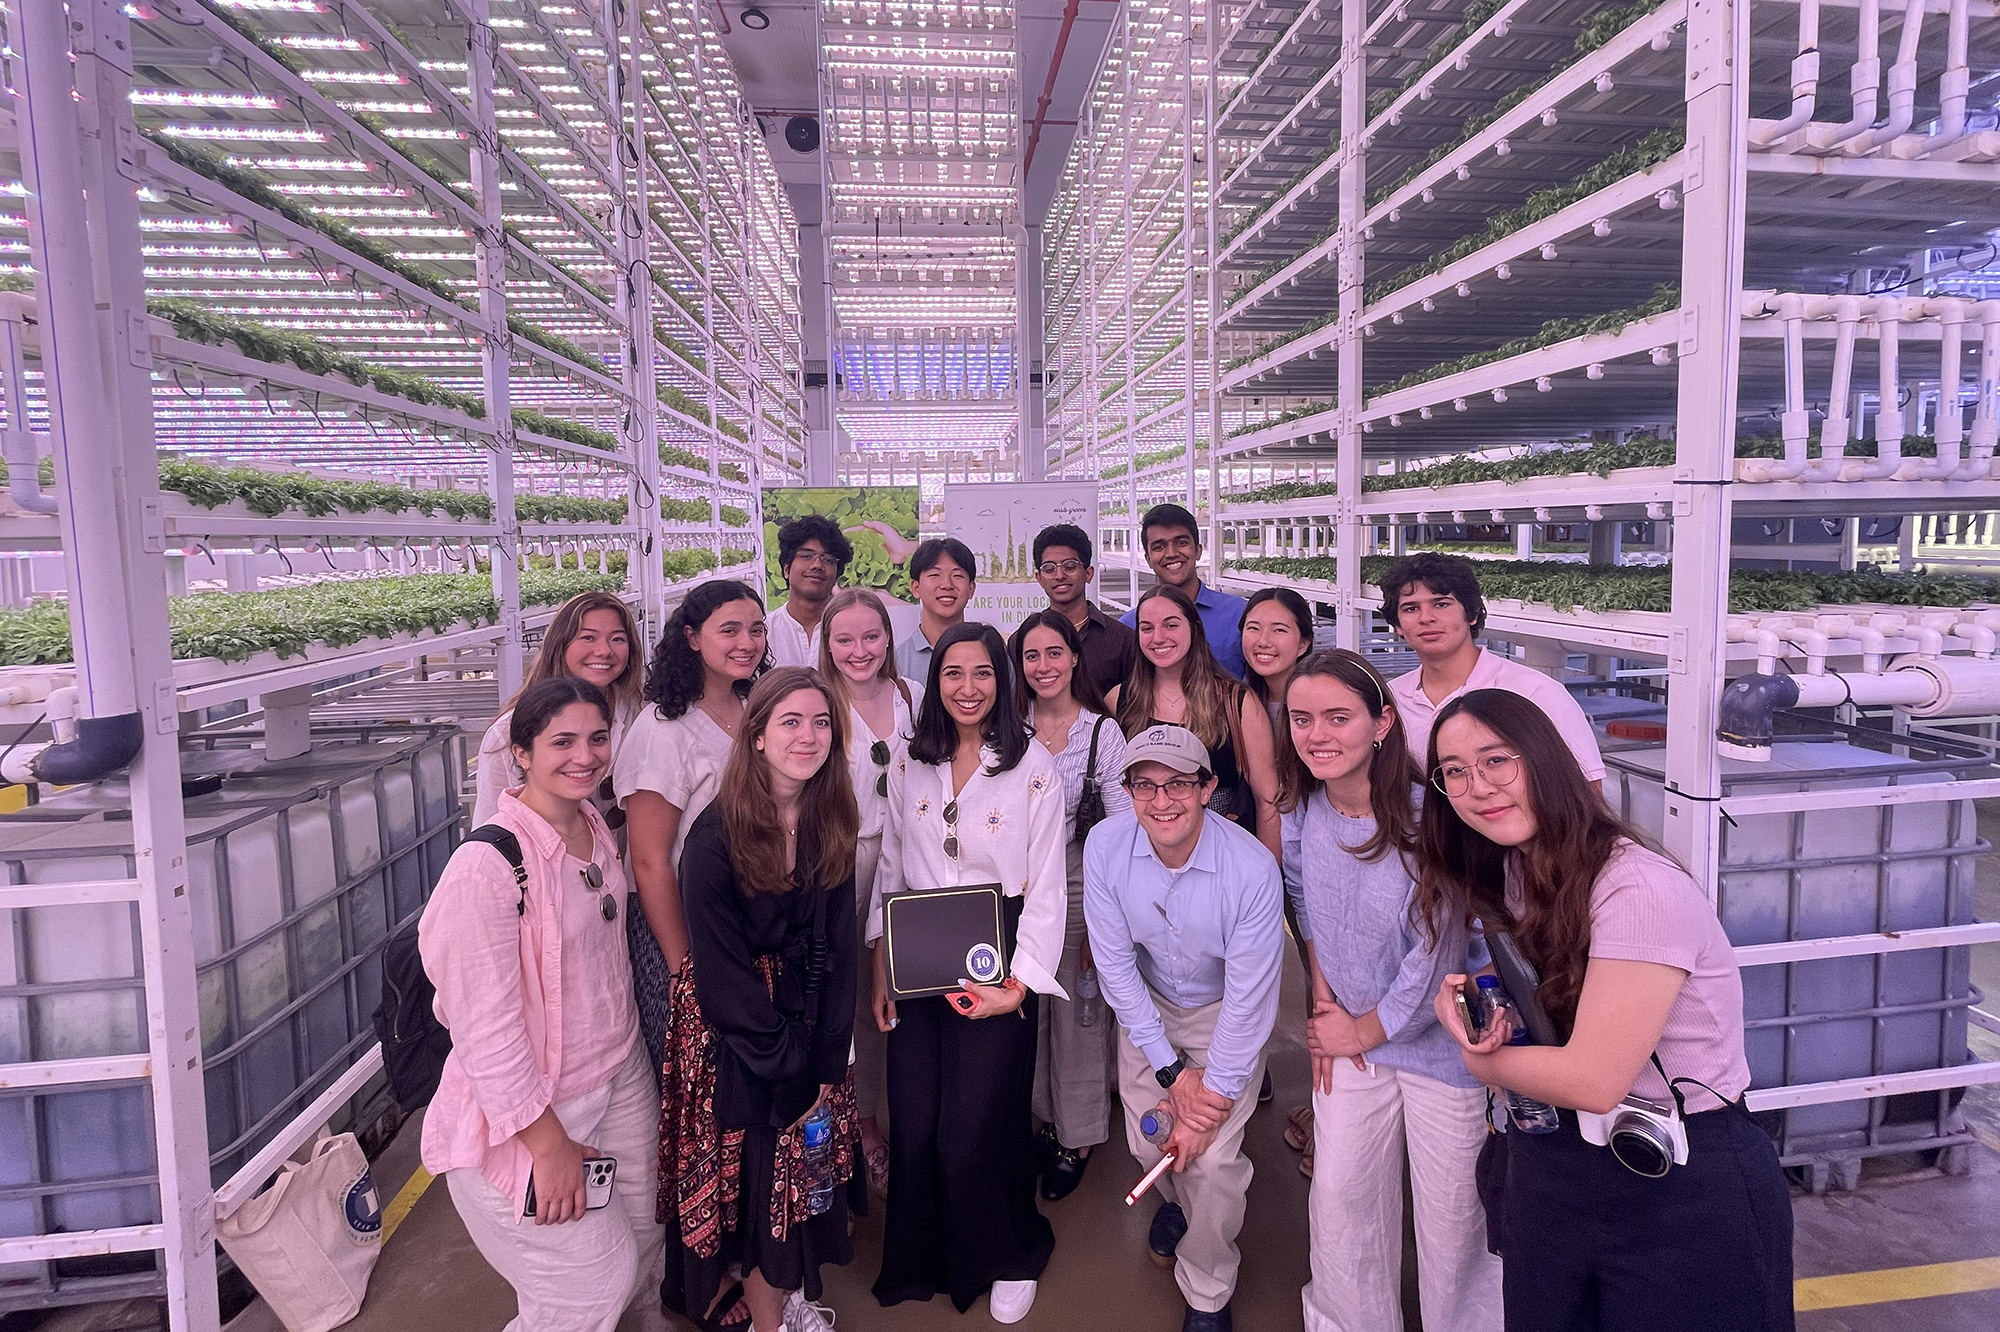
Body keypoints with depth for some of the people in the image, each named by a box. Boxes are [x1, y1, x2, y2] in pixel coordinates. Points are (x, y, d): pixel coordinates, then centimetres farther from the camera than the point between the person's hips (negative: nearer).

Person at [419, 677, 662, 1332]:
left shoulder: (597, 827, 0)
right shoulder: (488, 865, -25)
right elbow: (486, 1026, -23)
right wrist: (548, 1144, -17)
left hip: (622, 1078, 7)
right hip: (531, 1108, -7)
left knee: (639, 1253, 16)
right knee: (597, 1279, 2)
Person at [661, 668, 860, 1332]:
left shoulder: (832, 824, -4)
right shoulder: (716, 835, -19)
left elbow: (837, 944, -2)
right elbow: (721, 969, -17)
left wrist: (826, 1063, -6)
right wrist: (786, 1068, -13)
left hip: (809, 1021, 5)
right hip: (733, 1031, -4)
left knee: (808, 1160, 13)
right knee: (755, 1167, 6)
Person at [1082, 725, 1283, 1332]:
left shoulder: (1253, 869, -32)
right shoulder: (1105, 846, -25)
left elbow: (1249, 1000, -23)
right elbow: (1115, 964, -15)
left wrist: (1210, 1100, -16)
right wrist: (1172, 1073, -14)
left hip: (1225, 1011, -2)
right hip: (1146, 1004, 2)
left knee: (1214, 1160, -8)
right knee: (1147, 1139, 3)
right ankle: (1177, 1198, 42)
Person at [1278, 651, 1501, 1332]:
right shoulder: (1299, 809, -7)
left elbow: (1434, 957, -19)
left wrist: (1363, 1030, -8)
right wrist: (1324, 1006, 4)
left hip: (1439, 1040, -4)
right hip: (1349, 1038, 5)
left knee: (1451, 1212, 9)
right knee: (1340, 1197, 14)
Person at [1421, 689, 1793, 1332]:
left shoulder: (1639, 890, -25)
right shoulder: (1512, 873, 0)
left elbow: (1594, 1080, -26)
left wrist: (1482, 1061, -9)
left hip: (1686, 1193, -7)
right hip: (1549, 1172, 7)